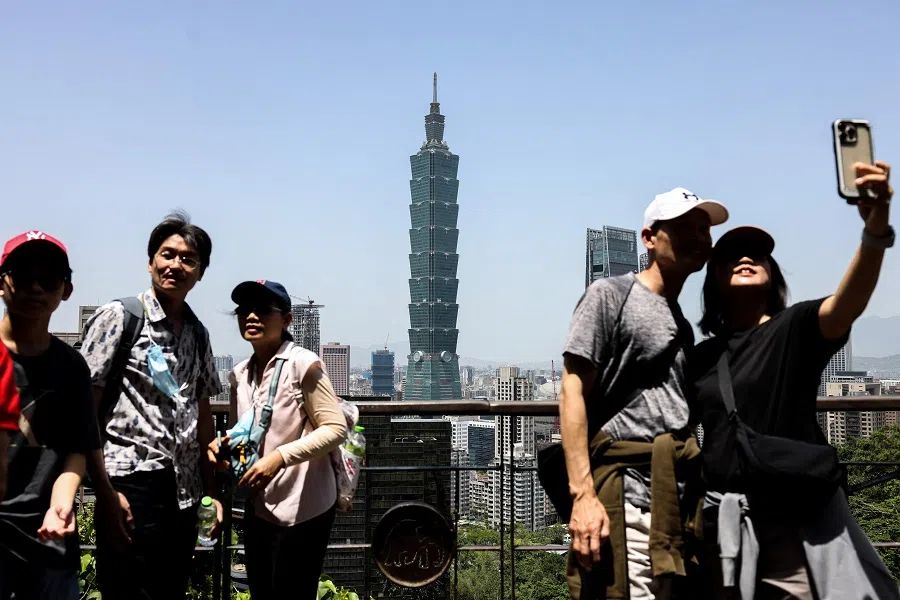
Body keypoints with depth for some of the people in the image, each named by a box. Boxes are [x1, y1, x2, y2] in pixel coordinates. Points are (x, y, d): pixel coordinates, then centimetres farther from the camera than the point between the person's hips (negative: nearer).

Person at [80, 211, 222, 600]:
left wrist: (212, 491, 14)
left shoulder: (198, 334, 13)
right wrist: (105, 493, -14)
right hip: (131, 486, -6)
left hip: (184, 493, 6)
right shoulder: (118, 317, -5)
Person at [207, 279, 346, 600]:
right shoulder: (240, 375, 8)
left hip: (302, 509, -7)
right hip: (258, 508, 7)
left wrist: (280, 456, -25)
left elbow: (336, 428, -16)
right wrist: (224, 444, -2)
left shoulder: (303, 363, -13)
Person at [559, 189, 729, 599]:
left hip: (679, 500, 7)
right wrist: (582, 493, -18)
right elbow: (573, 393, -8)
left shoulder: (683, 326, 21)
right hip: (627, 497, -7)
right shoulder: (611, 295, 0)